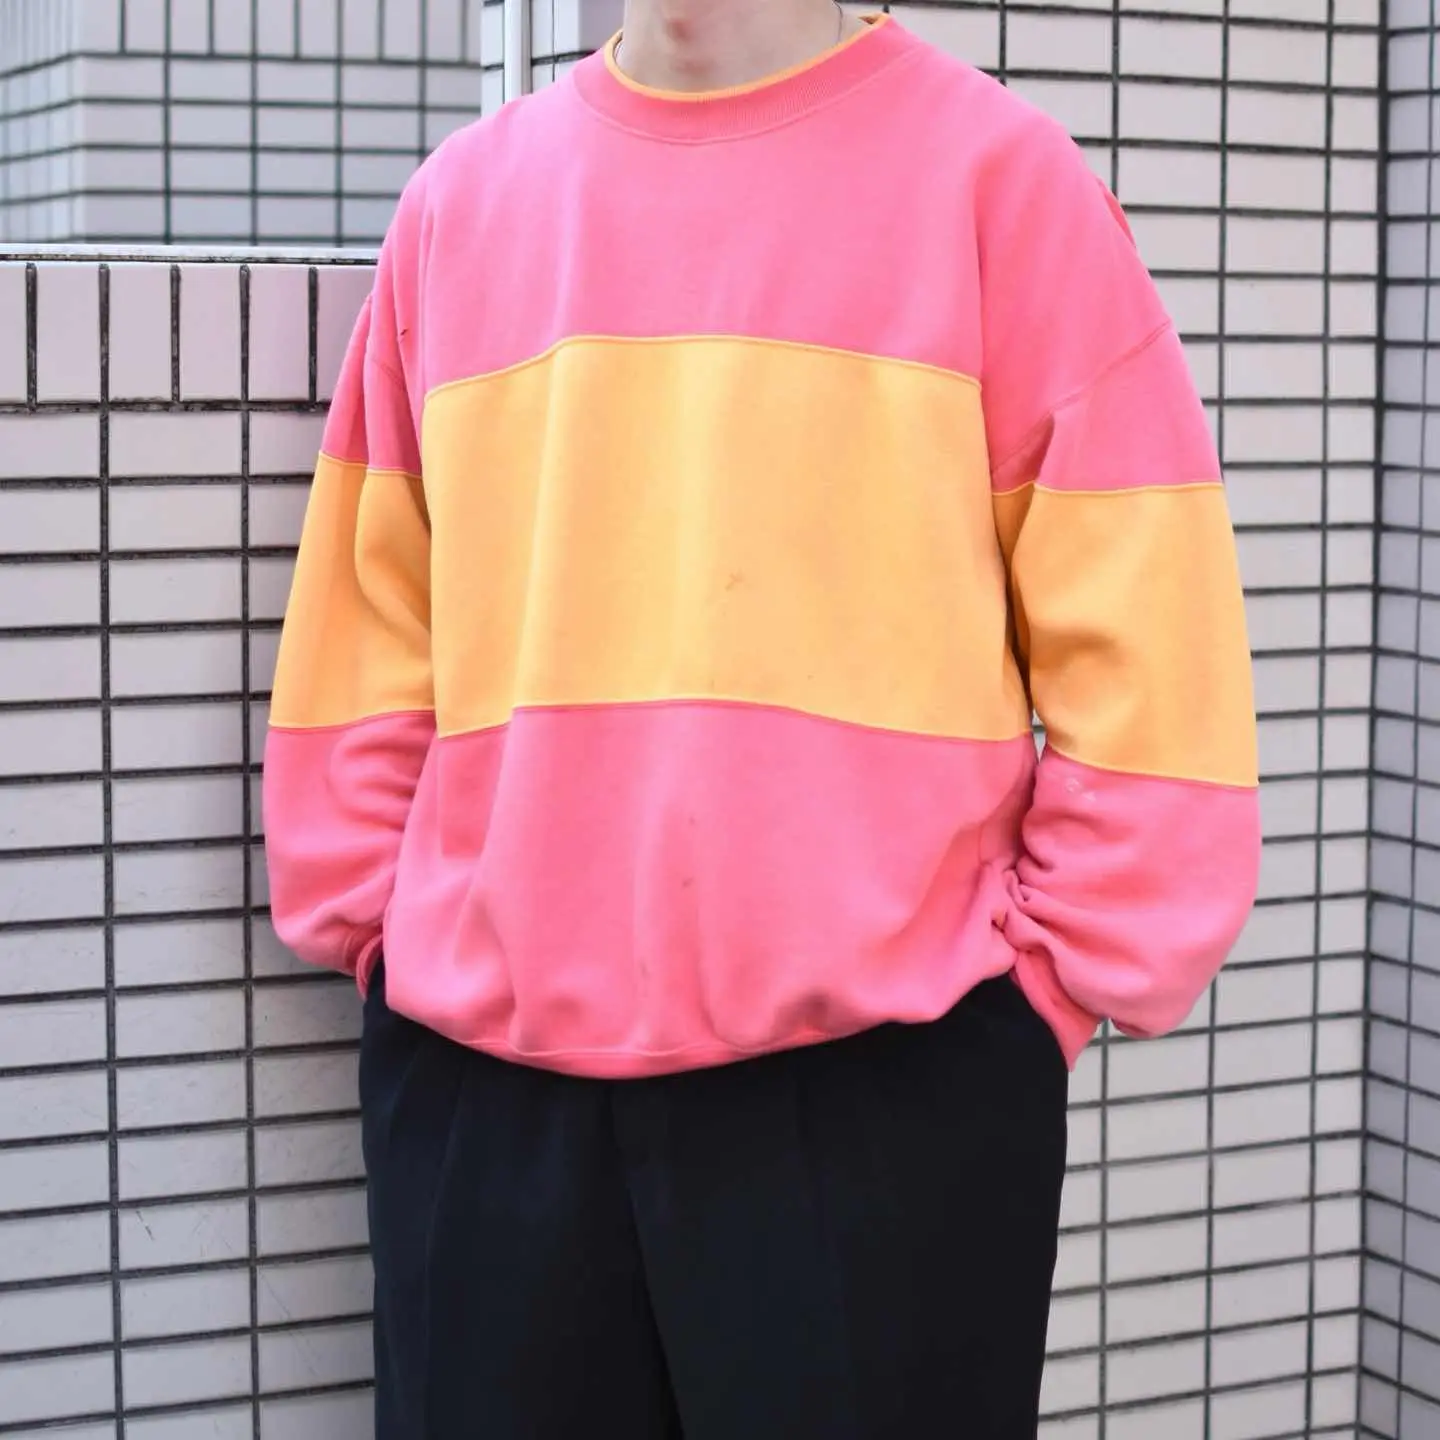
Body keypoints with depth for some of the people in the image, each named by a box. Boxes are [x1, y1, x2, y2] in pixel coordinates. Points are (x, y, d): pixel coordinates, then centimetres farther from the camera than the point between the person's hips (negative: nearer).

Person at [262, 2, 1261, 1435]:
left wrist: (1048, 983, -5)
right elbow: (367, 635, 14)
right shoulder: (459, 197, 11)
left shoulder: (996, 171, -1)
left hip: (887, 1086, -3)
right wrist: (378, 926, 7)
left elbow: (1138, 644, -3)